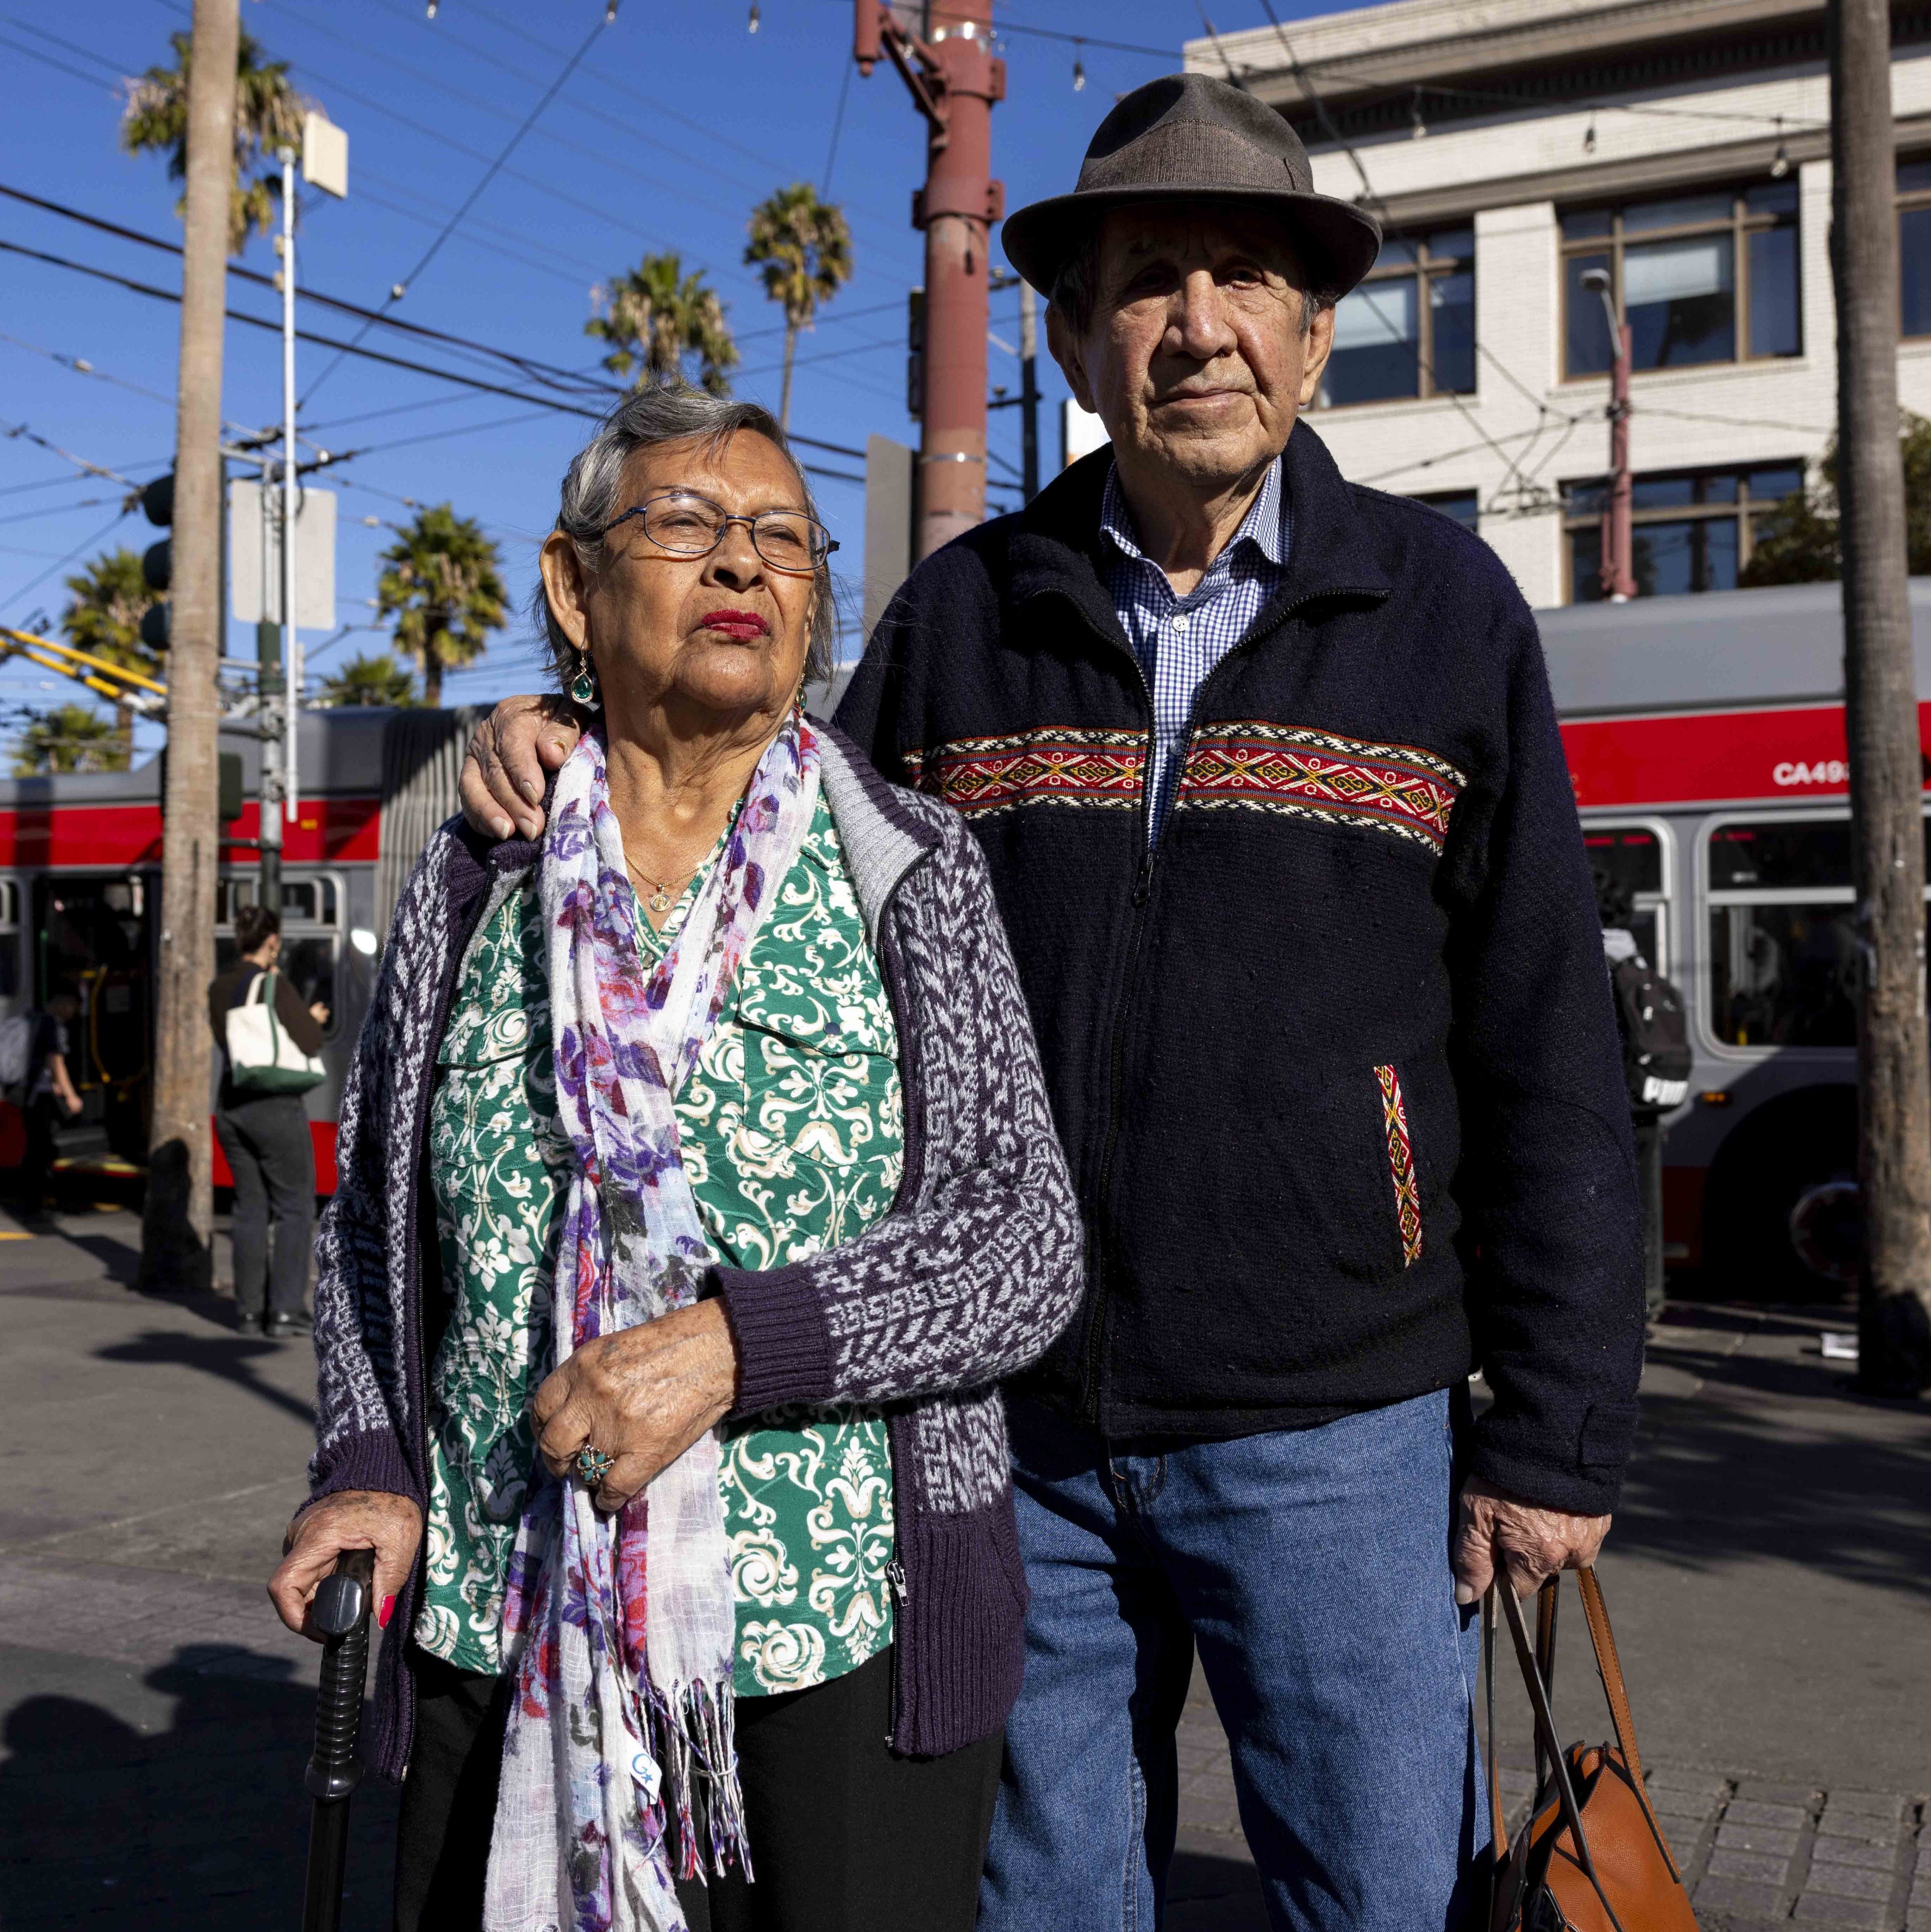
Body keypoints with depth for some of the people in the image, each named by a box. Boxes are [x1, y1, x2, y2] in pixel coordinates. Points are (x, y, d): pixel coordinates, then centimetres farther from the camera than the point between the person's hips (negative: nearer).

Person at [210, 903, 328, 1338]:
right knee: (295, 1208, 3)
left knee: (251, 1208, 13)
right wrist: (314, 1019, 4)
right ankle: (284, 1312, 0)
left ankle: (249, 1311, 14)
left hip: (232, 1107, 7)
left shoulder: (219, 988, 7)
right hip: (276, 1107, -7)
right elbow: (309, 1043, -17)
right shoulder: (275, 987, -14)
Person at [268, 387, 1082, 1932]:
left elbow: (1026, 1245, -8)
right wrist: (369, 1464, 1)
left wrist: (736, 1342, -20)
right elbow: (374, 1213, 15)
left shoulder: (912, 874, -2)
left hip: (846, 1630, -1)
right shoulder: (474, 883, 5)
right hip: (504, 1641, 2)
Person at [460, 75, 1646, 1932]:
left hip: (1333, 1429, -2)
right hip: (1017, 1423, 3)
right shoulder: (964, 613, 4)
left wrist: (1557, 1427, -3)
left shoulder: (1441, 606, -1)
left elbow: (1545, 1048, -1)